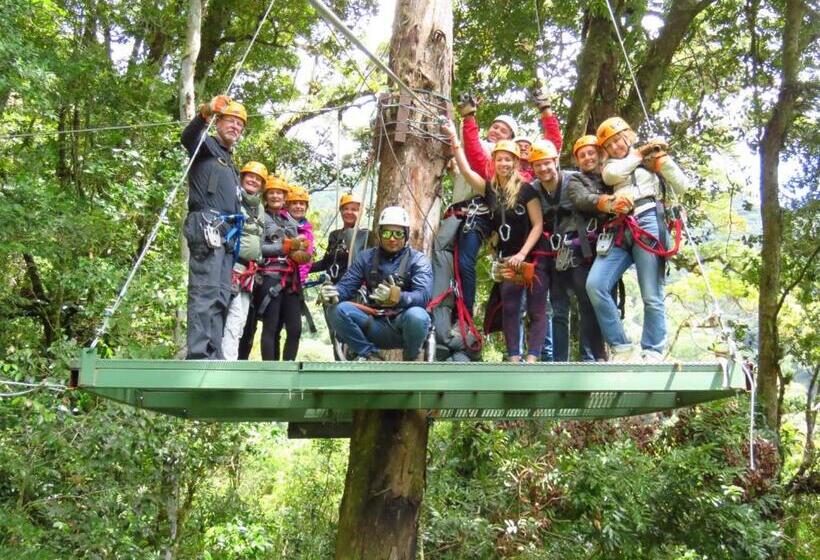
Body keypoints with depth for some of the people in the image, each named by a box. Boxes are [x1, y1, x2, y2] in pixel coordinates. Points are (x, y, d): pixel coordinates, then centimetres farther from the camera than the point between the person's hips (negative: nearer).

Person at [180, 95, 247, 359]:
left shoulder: (230, 164, 32)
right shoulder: (206, 146, 9)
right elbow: (188, 137, -17)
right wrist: (205, 114, -35)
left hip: (227, 235, 9)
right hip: (207, 228, -9)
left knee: (221, 297, 2)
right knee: (205, 292, -18)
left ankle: (215, 354, 1)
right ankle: (199, 353, -24)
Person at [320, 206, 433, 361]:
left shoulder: (418, 260, -3)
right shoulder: (366, 257, 8)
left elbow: (424, 296, -19)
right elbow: (347, 285, -1)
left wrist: (398, 297, -41)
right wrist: (333, 292, -26)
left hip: (405, 325, -2)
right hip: (375, 327, 2)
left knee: (416, 315, -36)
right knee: (338, 310, -21)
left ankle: (411, 359, -4)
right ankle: (370, 356, -4)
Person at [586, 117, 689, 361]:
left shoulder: (652, 158, 17)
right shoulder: (611, 164, 26)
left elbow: (682, 187, 6)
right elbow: (611, 175, -1)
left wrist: (662, 157, 0)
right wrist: (639, 154, 9)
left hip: (648, 223, -3)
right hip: (619, 230, 4)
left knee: (651, 295, -7)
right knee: (595, 285, -14)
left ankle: (653, 353, 2)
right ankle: (621, 347, -6)